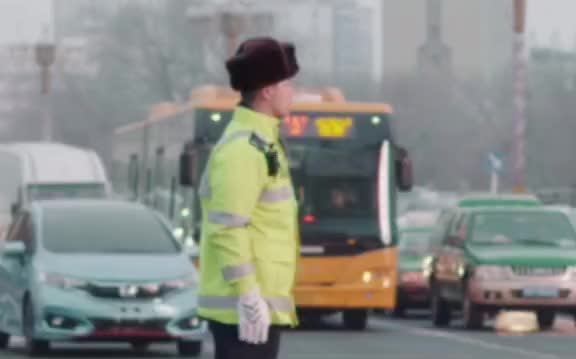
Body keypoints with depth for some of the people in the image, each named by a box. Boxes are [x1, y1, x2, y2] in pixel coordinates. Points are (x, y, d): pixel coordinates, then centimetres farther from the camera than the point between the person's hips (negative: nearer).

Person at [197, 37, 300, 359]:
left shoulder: (260, 143, 17)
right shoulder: (243, 148, -15)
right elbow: (228, 230, -21)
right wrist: (249, 297, -23)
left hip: (262, 303, 10)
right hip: (243, 308, -10)